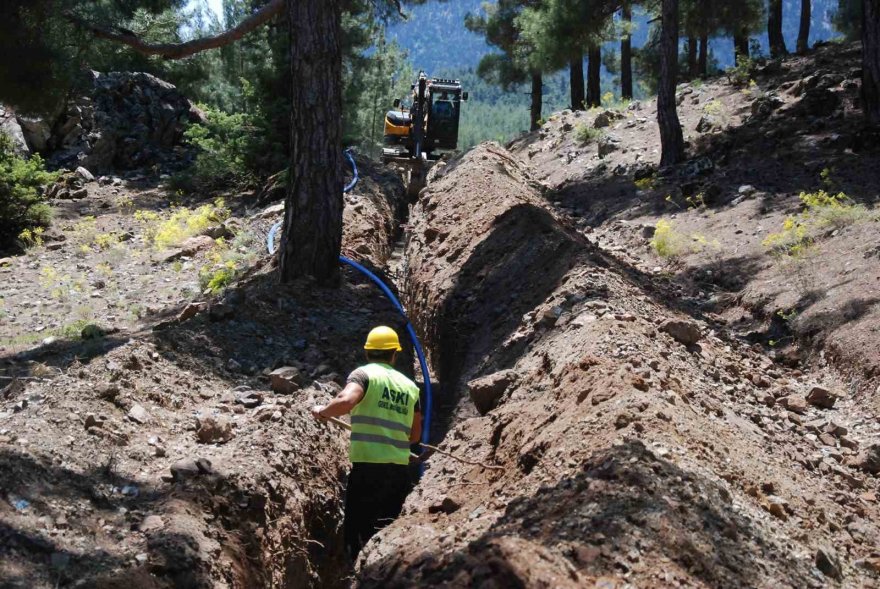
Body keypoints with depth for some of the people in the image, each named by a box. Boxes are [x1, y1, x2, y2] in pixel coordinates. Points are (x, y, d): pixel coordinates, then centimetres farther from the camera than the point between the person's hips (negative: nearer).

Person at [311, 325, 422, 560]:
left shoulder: (364, 374, -2)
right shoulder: (410, 385, 14)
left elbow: (346, 401, -23)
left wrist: (322, 411, -5)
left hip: (368, 464, -5)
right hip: (400, 468, 5)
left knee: (358, 531, 1)